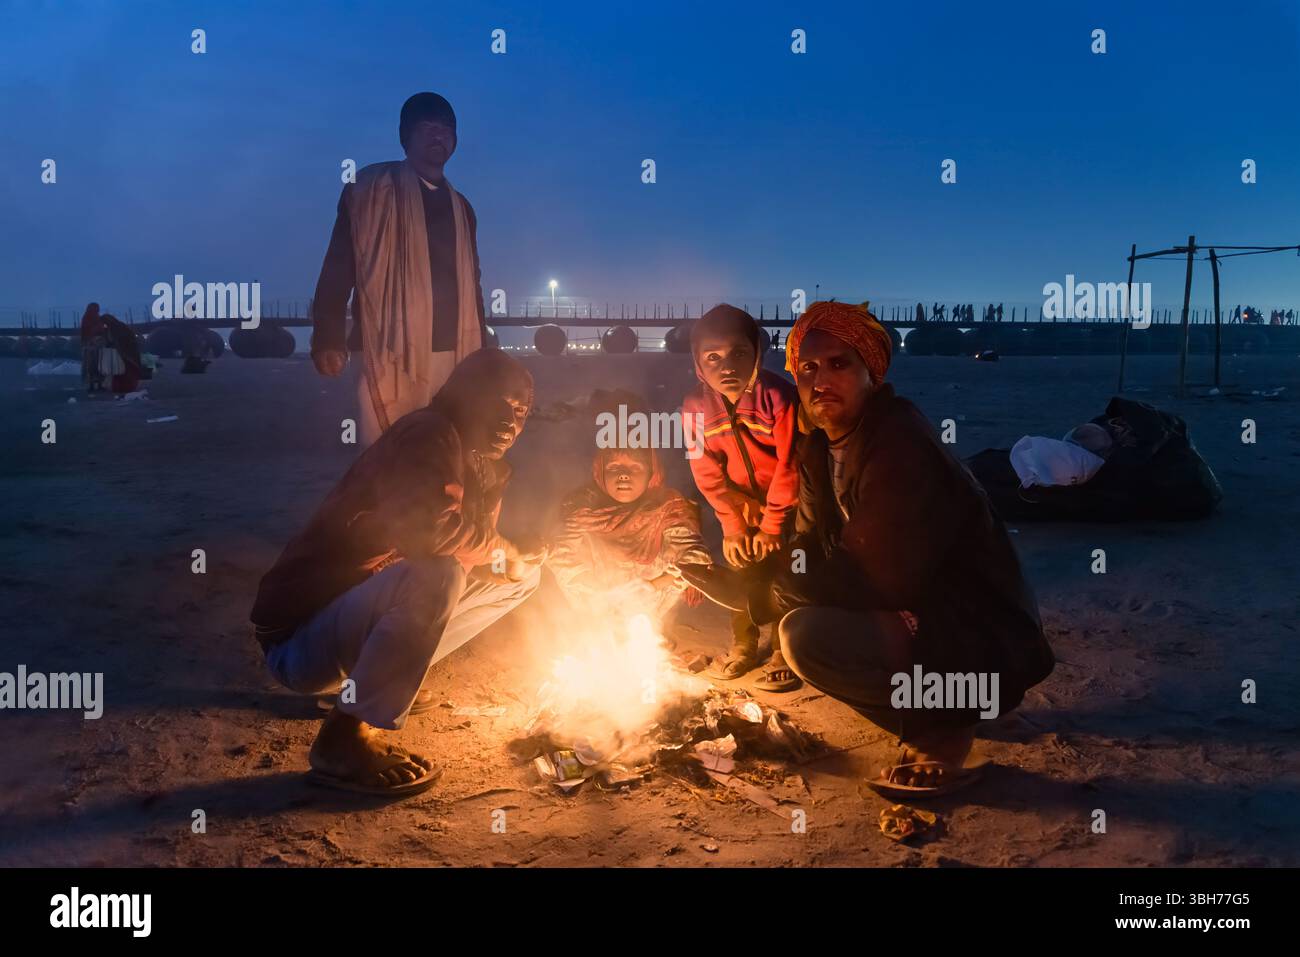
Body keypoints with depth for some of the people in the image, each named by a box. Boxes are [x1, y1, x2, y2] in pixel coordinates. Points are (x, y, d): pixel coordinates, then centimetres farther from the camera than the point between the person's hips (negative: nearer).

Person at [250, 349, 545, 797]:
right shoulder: (429, 435, -20)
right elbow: (425, 529, -37)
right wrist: (501, 550, -19)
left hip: (362, 612, 9)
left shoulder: (479, 463, 7)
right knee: (435, 575, -35)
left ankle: (380, 676, 14)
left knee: (521, 574, 8)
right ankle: (344, 739, -20)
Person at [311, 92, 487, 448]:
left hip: (453, 354, 4)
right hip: (393, 352, -4)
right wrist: (328, 339, -10)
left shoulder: (461, 207, 20)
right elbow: (338, 265, -1)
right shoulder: (372, 189, 5)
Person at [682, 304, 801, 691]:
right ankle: (743, 645, 25)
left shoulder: (778, 396, -30)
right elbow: (707, 472, -8)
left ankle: (785, 652, 10)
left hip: (788, 499, -4)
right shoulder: (696, 406, -18)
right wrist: (732, 525, -9)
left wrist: (772, 525, -16)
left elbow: (789, 464, -23)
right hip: (741, 500, 4)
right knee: (739, 566, 8)